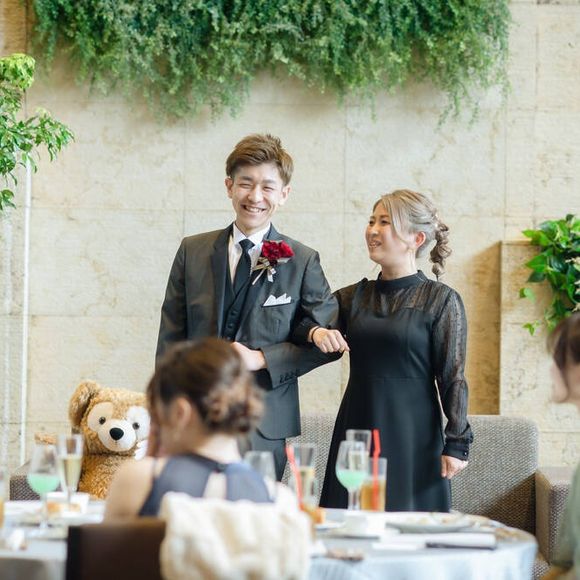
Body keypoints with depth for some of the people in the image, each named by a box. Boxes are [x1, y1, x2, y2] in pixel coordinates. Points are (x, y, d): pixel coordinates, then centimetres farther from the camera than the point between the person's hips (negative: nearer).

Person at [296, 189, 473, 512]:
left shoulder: (441, 301, -2)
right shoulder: (353, 297, 10)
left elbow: (452, 378, -4)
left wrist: (456, 443, -8)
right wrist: (316, 332, -9)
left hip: (412, 438, -4)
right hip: (356, 432, 4)